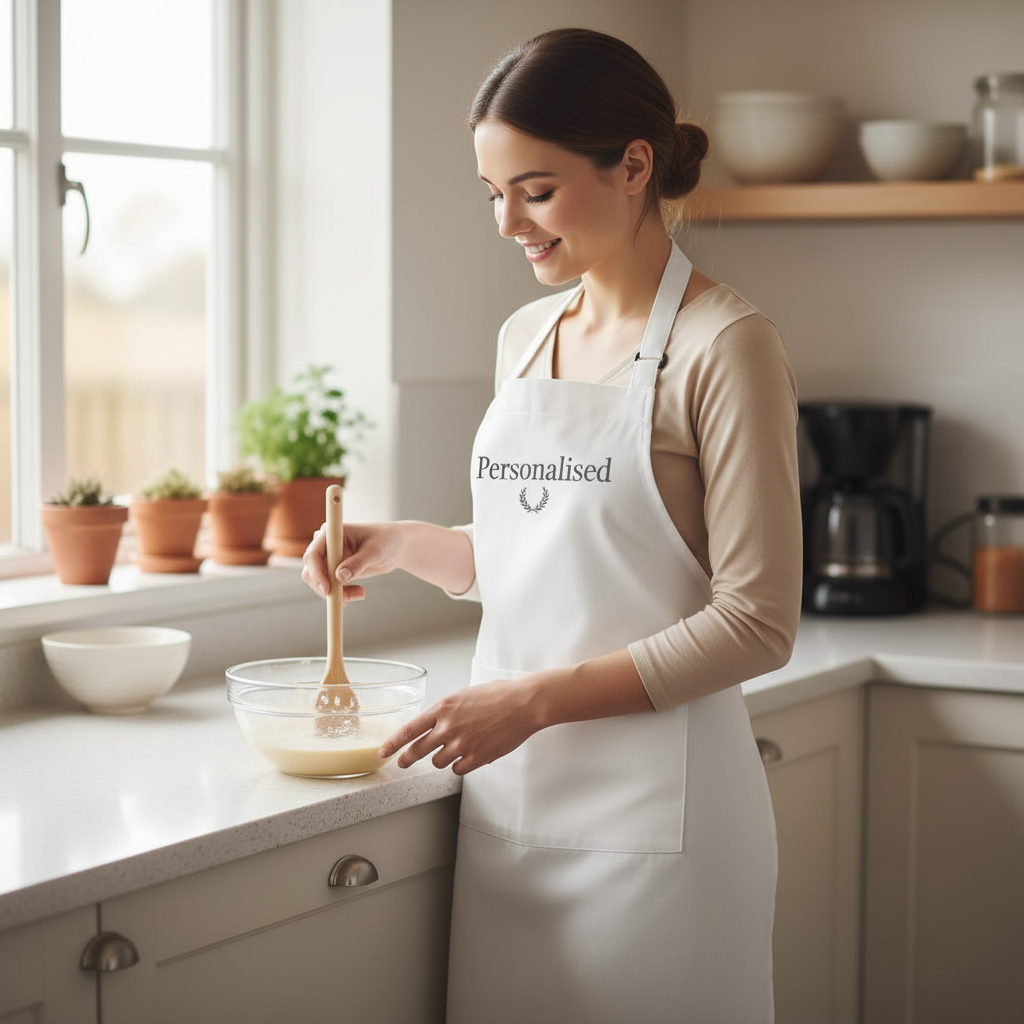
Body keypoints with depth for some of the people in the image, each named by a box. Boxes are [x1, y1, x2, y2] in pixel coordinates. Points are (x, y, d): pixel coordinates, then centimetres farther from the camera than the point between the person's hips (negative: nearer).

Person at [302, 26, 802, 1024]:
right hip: (509, 798, 6)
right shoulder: (526, 336, 11)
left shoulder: (723, 345, -11)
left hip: (651, 810, -6)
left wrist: (538, 698, -17)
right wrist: (403, 546, 5)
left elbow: (755, 623, -14)